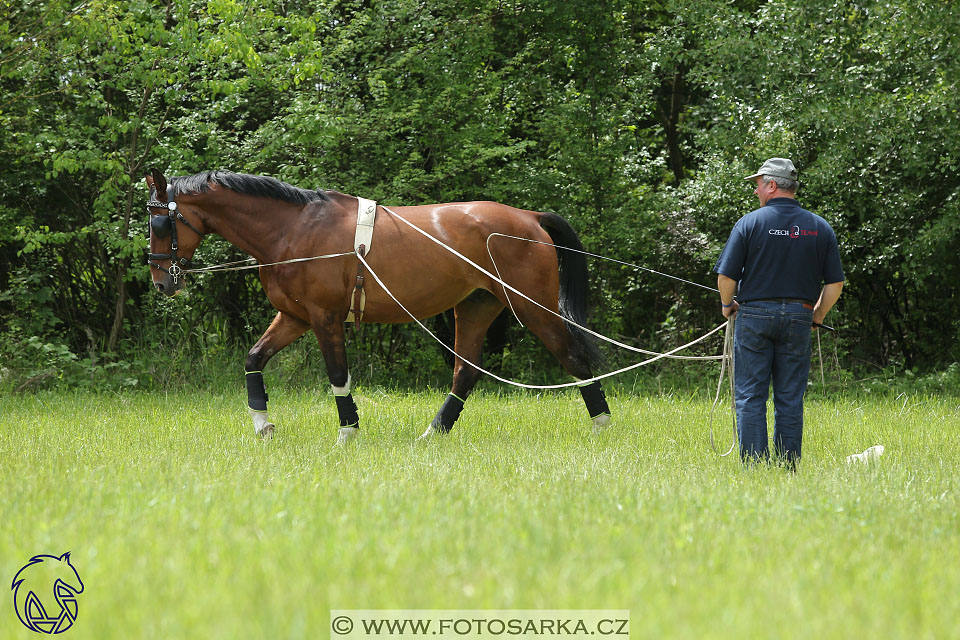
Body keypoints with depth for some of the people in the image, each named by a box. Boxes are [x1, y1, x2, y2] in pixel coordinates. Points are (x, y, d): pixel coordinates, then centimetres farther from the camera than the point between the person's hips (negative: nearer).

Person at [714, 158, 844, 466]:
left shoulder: (750, 223, -5)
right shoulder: (820, 227, 4)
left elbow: (726, 276, -6)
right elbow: (835, 283, 4)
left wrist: (727, 305, 13)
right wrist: (817, 317, 17)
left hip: (754, 314, -3)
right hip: (798, 318, 3)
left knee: (750, 397, 1)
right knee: (790, 399, 6)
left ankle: (754, 464, -5)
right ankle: (788, 465, 5)